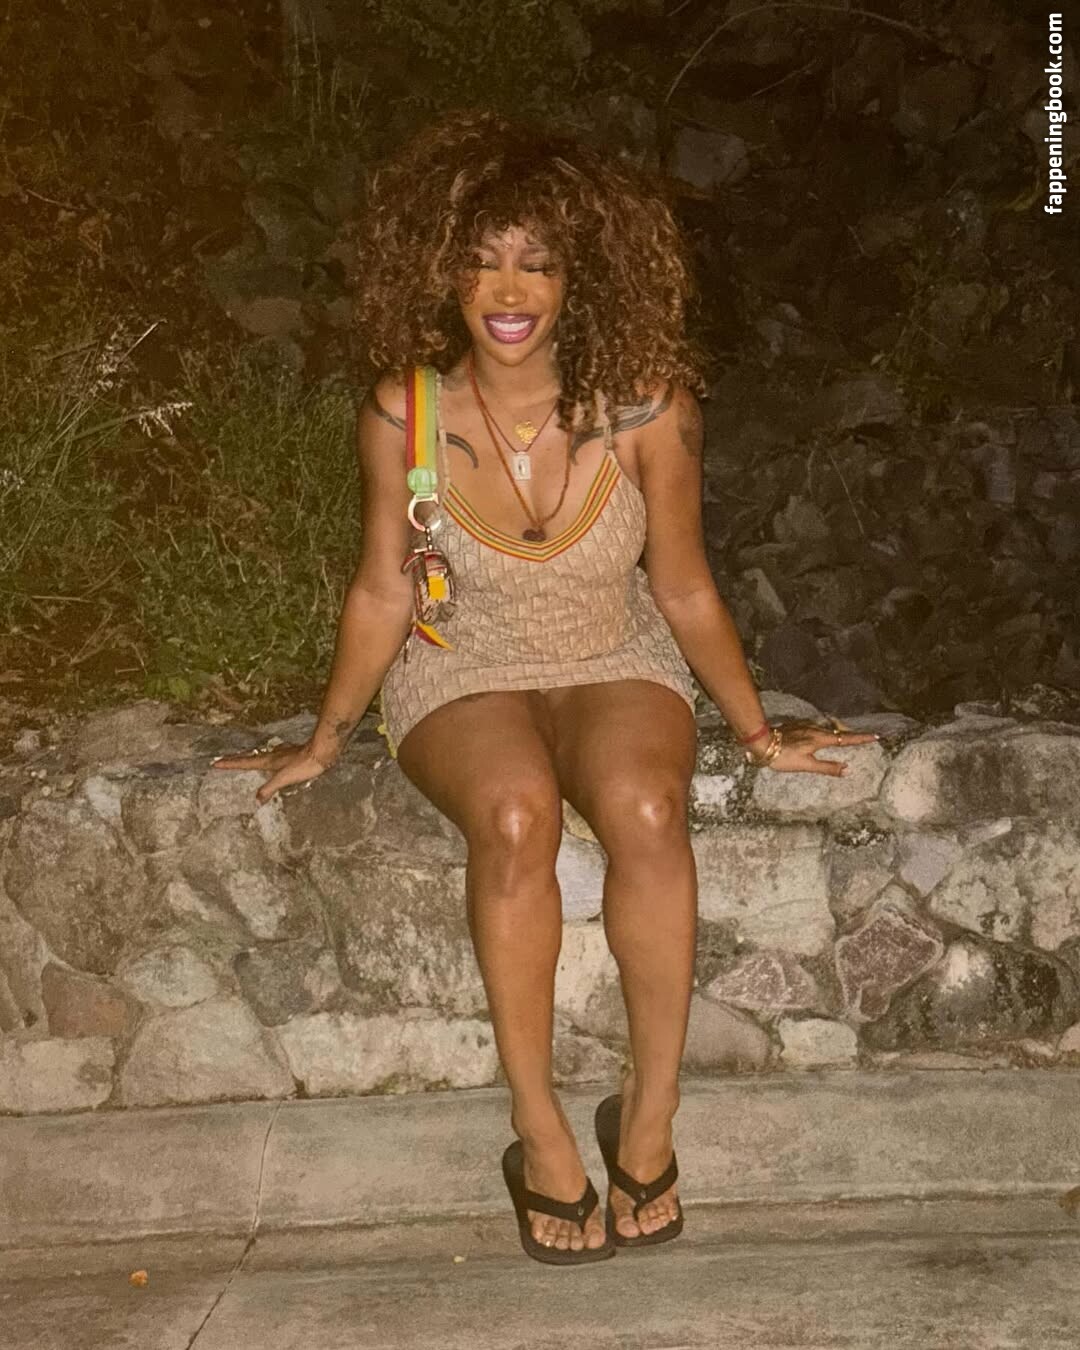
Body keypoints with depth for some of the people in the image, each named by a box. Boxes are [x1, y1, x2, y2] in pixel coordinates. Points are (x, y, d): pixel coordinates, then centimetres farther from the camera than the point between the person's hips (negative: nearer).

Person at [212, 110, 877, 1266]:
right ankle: (540, 1131, -18)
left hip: (616, 663, 1)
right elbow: (384, 591, -2)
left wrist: (761, 736, 5)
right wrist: (324, 743, 6)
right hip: (463, 673, 0)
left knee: (645, 809, -32)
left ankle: (649, 1115, -15)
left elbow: (685, 590, -3)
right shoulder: (403, 414, -15)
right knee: (515, 814, -33)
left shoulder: (647, 409, -16)